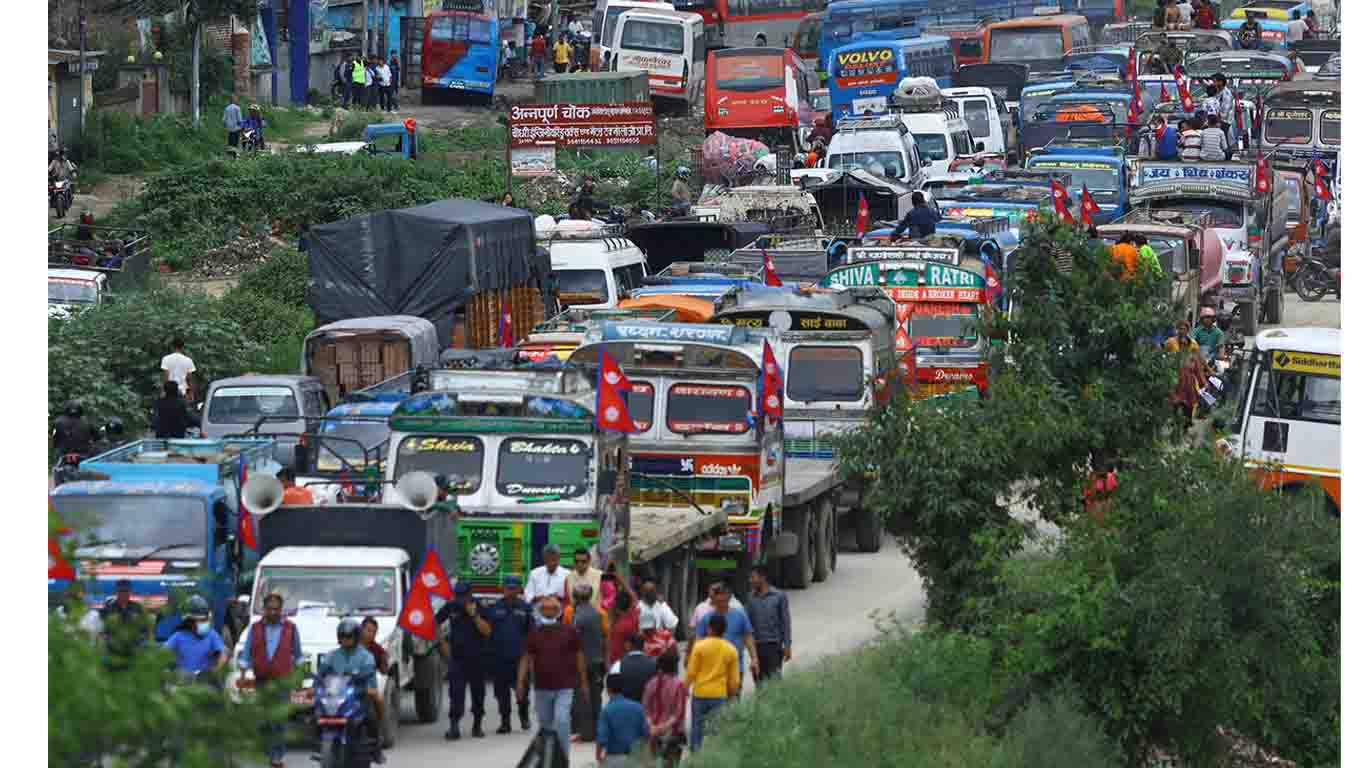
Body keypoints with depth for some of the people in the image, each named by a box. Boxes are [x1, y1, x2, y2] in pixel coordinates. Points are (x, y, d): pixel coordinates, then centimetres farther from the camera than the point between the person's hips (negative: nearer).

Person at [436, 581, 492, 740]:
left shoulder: (479, 608, -4)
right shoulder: (451, 607, 0)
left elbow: (487, 631, -13)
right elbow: (435, 623, 12)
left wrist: (474, 615, -21)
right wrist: (442, 643, 5)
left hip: (476, 657, 0)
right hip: (457, 657, 0)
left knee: (477, 692, 8)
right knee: (456, 693, -10)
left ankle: (478, 725, 22)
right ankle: (454, 726, -14)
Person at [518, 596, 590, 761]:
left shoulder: (569, 632, -1)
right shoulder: (535, 634, 5)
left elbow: (579, 657, 6)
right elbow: (527, 659, 7)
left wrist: (584, 683, 7)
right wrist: (520, 682, -1)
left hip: (564, 687, -3)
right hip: (542, 688, 3)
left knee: (561, 722, -18)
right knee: (545, 726, 12)